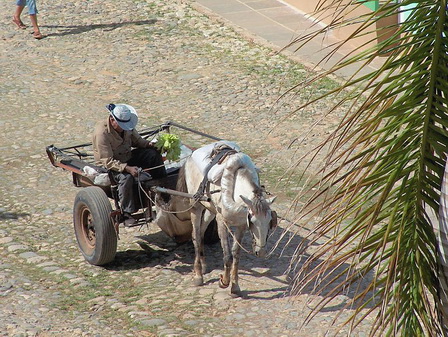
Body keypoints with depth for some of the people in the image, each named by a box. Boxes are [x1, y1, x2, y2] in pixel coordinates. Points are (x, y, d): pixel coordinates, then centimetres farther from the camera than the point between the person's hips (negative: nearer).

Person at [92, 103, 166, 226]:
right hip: (110, 166, -7)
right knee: (126, 177, -37)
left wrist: (148, 144, -12)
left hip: (128, 157, 7)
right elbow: (108, 161, -28)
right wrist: (127, 168, -38)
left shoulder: (127, 125, -5)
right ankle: (126, 214, -25)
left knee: (153, 154, -13)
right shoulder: (101, 132, -27)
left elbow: (137, 140, 11)